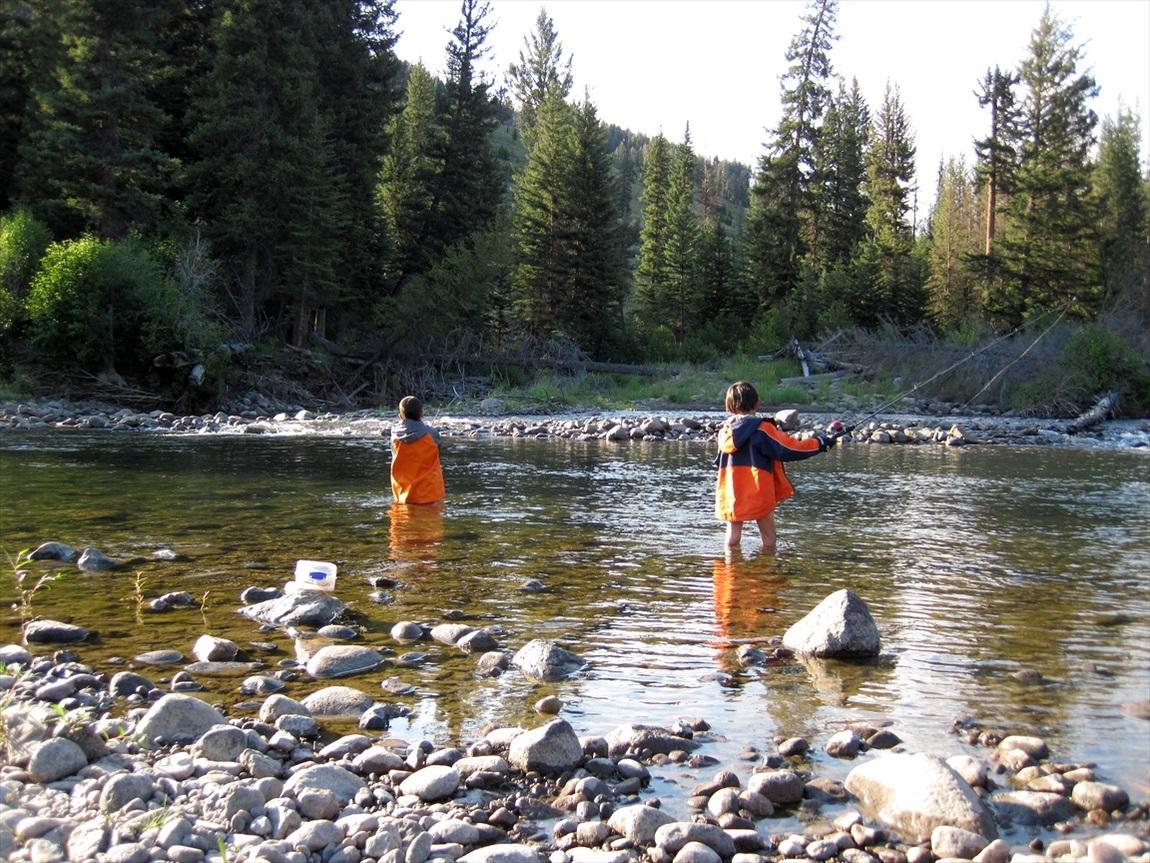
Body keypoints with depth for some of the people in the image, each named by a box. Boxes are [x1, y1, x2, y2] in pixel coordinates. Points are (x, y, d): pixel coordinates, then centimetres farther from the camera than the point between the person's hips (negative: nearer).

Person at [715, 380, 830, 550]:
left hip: (731, 496, 5)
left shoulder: (725, 431, 4)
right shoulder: (761, 429, -11)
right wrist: (818, 443, 4)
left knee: (733, 537, 11)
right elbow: (790, 448, -9)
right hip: (758, 494, -5)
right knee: (768, 540, 7)